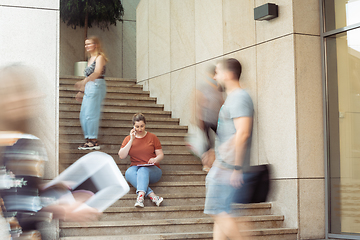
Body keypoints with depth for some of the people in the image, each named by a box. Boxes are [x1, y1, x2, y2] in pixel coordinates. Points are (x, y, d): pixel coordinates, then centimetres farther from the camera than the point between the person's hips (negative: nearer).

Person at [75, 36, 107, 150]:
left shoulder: (100, 57, -6)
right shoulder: (90, 59, 21)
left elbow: (97, 73, -22)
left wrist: (84, 82, -35)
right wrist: (81, 91, 23)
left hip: (97, 86, -9)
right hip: (89, 89, 9)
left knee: (91, 114, -11)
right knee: (83, 115, 7)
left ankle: (94, 141, -8)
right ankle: (88, 140, 12)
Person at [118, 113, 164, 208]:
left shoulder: (152, 137, 11)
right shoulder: (128, 138, 13)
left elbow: (161, 155, 8)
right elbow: (121, 156, 1)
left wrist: (155, 159, -16)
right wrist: (131, 140, -5)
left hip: (152, 169, -1)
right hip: (135, 168, 1)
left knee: (143, 170, -37)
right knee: (129, 173, -35)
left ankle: (140, 196, -60)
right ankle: (152, 195, -50)